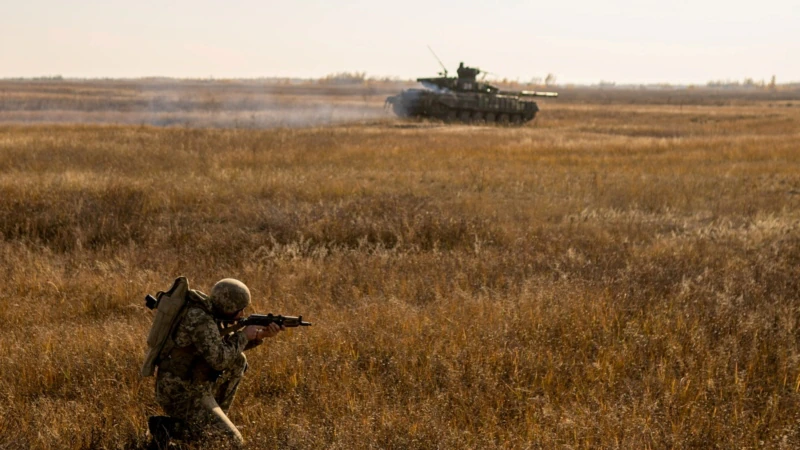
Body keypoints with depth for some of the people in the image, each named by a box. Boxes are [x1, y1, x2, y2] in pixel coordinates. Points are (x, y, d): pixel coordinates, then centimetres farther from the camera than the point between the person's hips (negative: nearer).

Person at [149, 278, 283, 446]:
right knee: (233, 443, -6)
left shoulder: (208, 312, 6)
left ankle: (216, 419, 17)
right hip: (182, 395, -10)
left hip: (188, 385, 10)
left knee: (238, 361, 16)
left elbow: (228, 345, 18)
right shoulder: (201, 320, -23)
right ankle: (168, 426, -7)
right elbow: (219, 359, -28)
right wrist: (244, 335, -13)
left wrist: (262, 335, 4)